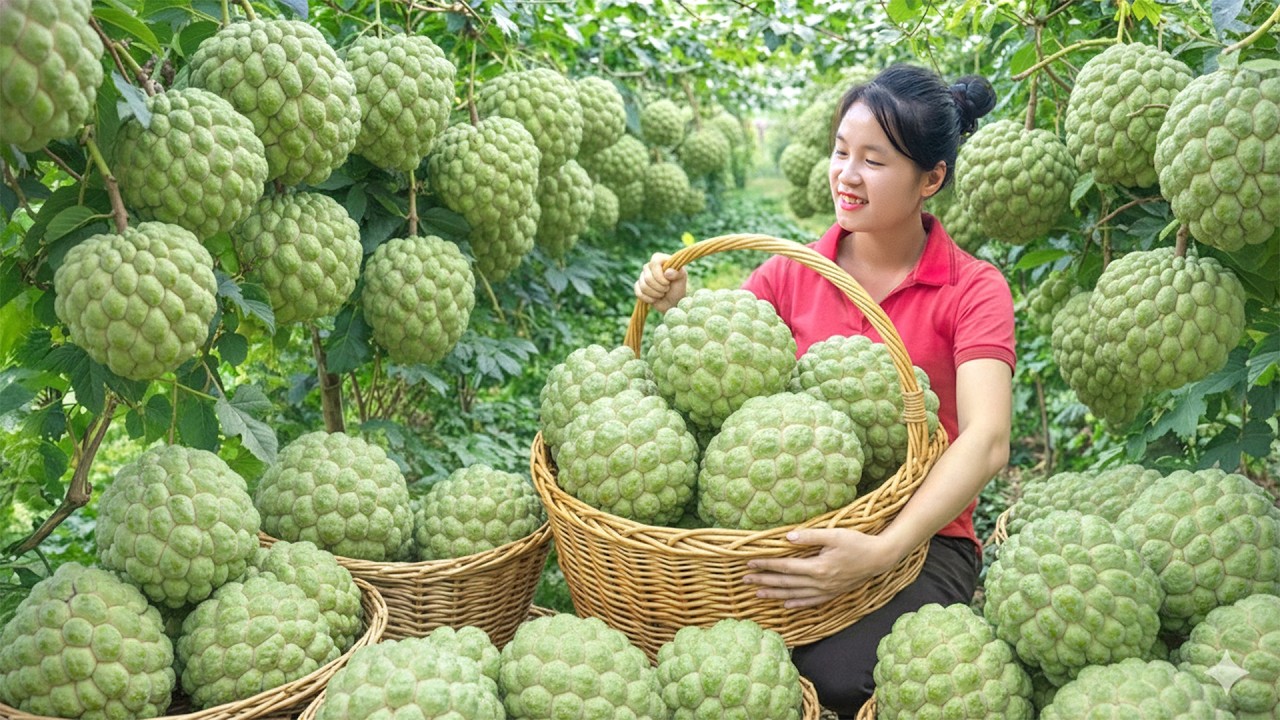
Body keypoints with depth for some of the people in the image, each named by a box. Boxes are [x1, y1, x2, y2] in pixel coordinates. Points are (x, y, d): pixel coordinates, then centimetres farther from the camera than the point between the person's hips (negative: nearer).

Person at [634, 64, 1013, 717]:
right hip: (789, 522, 2)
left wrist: (881, 550, -35)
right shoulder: (791, 273, 5)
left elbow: (986, 441, -21)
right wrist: (677, 308, -24)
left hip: (918, 534, -2)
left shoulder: (973, 290, -6)